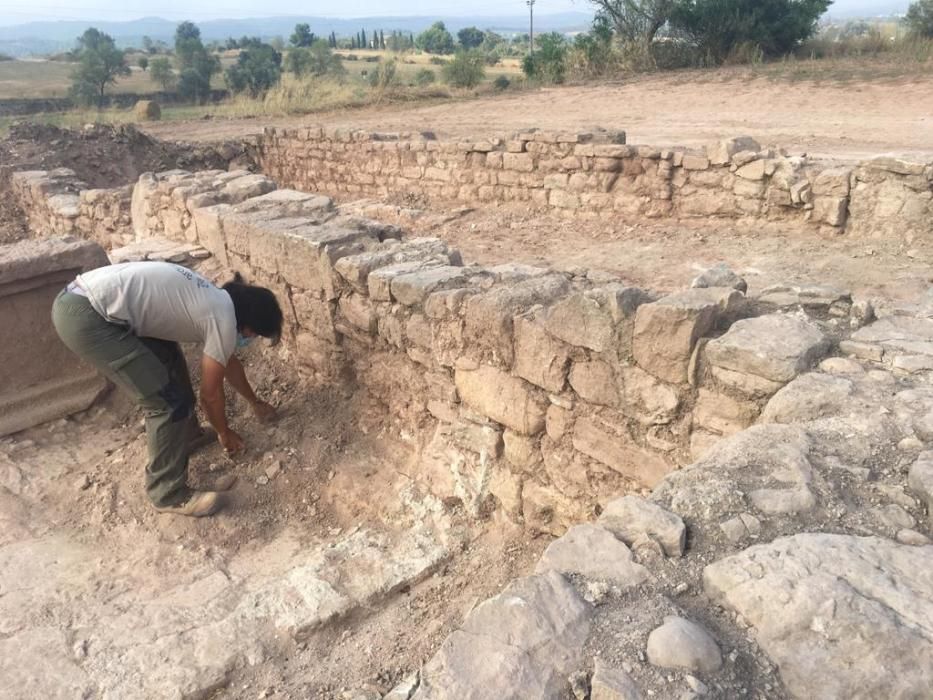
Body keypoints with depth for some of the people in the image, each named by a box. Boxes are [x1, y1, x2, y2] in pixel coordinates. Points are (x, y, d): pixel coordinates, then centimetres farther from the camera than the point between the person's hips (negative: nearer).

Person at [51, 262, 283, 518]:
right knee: (168, 401, -6)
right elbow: (210, 392, 2)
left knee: (168, 358, 26)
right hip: (85, 317, -11)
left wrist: (255, 402, 47)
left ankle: (186, 434, 43)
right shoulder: (223, 320, -8)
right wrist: (225, 433, 21)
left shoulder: (214, 301, 20)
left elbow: (229, 363, 35)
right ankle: (169, 494, 10)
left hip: (80, 298, 11)